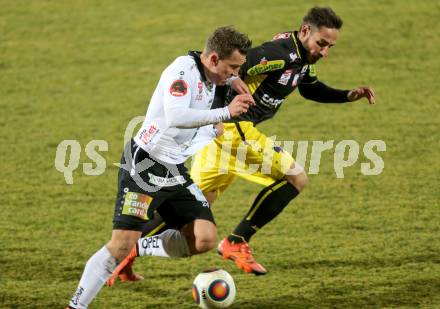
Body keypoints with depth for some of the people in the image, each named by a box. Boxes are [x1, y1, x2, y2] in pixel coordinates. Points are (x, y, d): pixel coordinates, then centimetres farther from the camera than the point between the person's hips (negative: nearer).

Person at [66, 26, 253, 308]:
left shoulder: (210, 79, 9)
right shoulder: (183, 70, -17)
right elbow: (176, 117, -33)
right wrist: (226, 112, -29)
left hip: (177, 172, 8)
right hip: (144, 166, -8)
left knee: (205, 239, -8)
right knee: (121, 245, -14)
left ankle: (138, 249, 10)